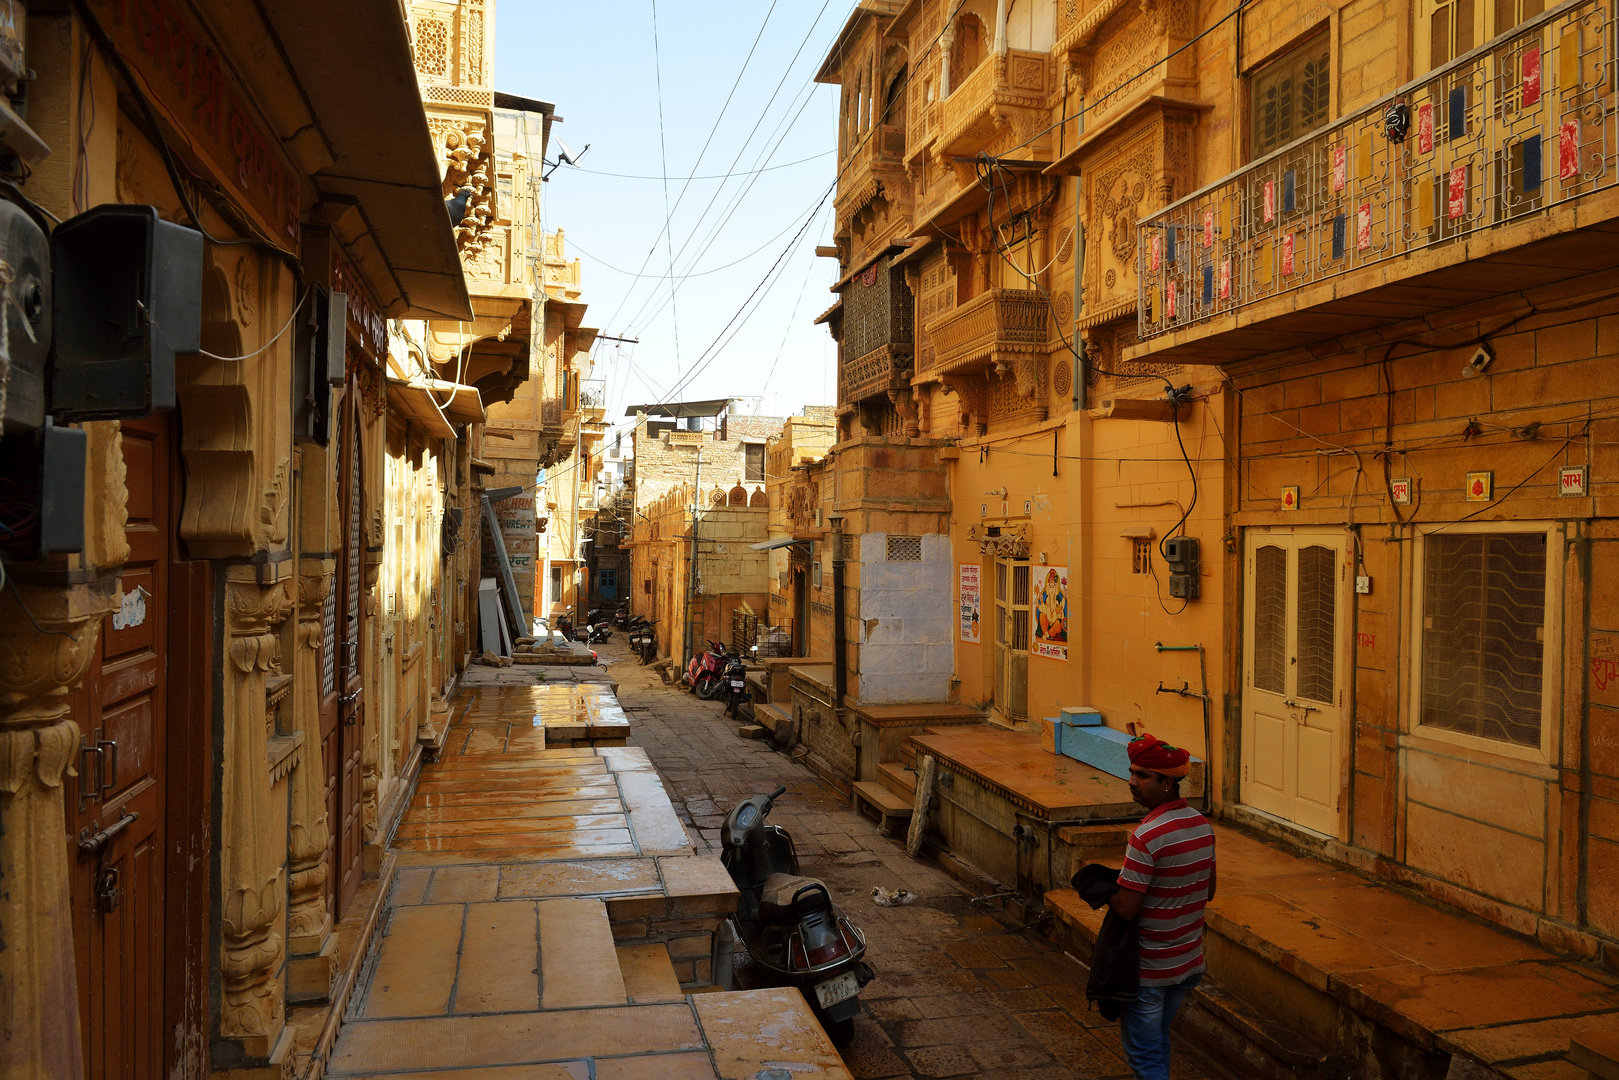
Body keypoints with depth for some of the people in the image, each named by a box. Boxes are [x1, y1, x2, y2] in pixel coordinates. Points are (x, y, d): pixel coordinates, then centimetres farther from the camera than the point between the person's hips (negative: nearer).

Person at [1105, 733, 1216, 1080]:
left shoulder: (1147, 836, -27)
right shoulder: (1202, 824, -1)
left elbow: (1125, 909, -25)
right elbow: (1208, 891, 11)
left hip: (1149, 968, -8)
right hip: (1189, 960, 8)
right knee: (1158, 1040, 25)